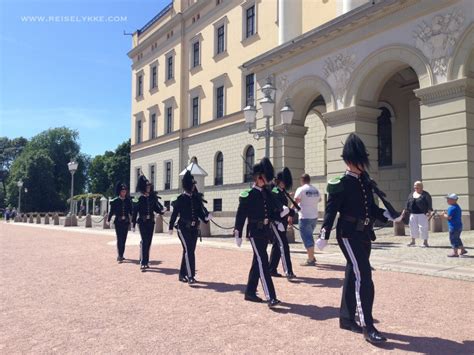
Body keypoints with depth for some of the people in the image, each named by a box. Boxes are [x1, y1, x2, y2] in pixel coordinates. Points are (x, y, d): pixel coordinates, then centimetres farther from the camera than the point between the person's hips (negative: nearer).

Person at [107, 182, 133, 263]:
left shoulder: (128, 200, 7)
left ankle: (121, 255, 20)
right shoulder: (115, 201, -1)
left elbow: (131, 211, 9)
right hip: (118, 222, -3)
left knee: (124, 239, 9)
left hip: (126, 222, 4)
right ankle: (119, 256, -14)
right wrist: (108, 220, -4)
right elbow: (112, 211, 0)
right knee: (119, 239, -10)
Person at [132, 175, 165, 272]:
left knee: (148, 242, 9)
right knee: (144, 242, -11)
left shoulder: (152, 197, 8)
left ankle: (146, 262, 19)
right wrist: (133, 225, -7)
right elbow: (135, 212, -5)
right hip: (142, 222, -5)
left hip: (151, 222, 5)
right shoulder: (139, 198, -5)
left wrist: (162, 211, -9)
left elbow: (156, 208, 13)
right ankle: (142, 263, -11)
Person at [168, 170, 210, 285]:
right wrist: (171, 227, 2)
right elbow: (174, 213, -1)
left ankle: (182, 274, 22)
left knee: (190, 251, 10)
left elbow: (200, 212, 9)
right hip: (184, 228, -6)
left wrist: (206, 218, -11)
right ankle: (190, 276, -17)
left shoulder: (196, 198, 8)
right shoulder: (181, 199, -5)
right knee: (188, 250, -16)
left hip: (194, 228, 6)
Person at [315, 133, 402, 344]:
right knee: (363, 277, -12)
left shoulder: (366, 183, 12)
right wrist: (323, 237, -16)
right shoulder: (340, 184, -9)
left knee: (353, 276, 14)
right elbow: (331, 211, -12)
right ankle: (368, 327, -7)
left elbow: (372, 208, 17)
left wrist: (390, 217, 3)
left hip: (364, 234, 8)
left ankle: (346, 318, 25)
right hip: (349, 234, -8)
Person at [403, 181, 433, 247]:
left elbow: (429, 204, -8)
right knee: (413, 227, 10)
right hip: (413, 214, 6)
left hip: (422, 214, -6)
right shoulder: (411, 195, 12)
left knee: (423, 227, -6)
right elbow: (408, 204, 16)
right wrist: (405, 210, 10)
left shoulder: (425, 195, -4)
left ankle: (425, 242, 2)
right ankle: (413, 241, 22)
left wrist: (429, 211, -18)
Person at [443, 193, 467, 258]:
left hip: (454, 226, -10)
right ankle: (462, 250, 29)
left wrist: (444, 215, -4)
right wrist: (447, 213, 14)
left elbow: (448, 217, -23)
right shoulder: (457, 207, 13)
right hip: (459, 225, 10)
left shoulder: (451, 208, -19)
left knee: (453, 239, -2)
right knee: (457, 239, 22)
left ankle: (455, 253, 3)